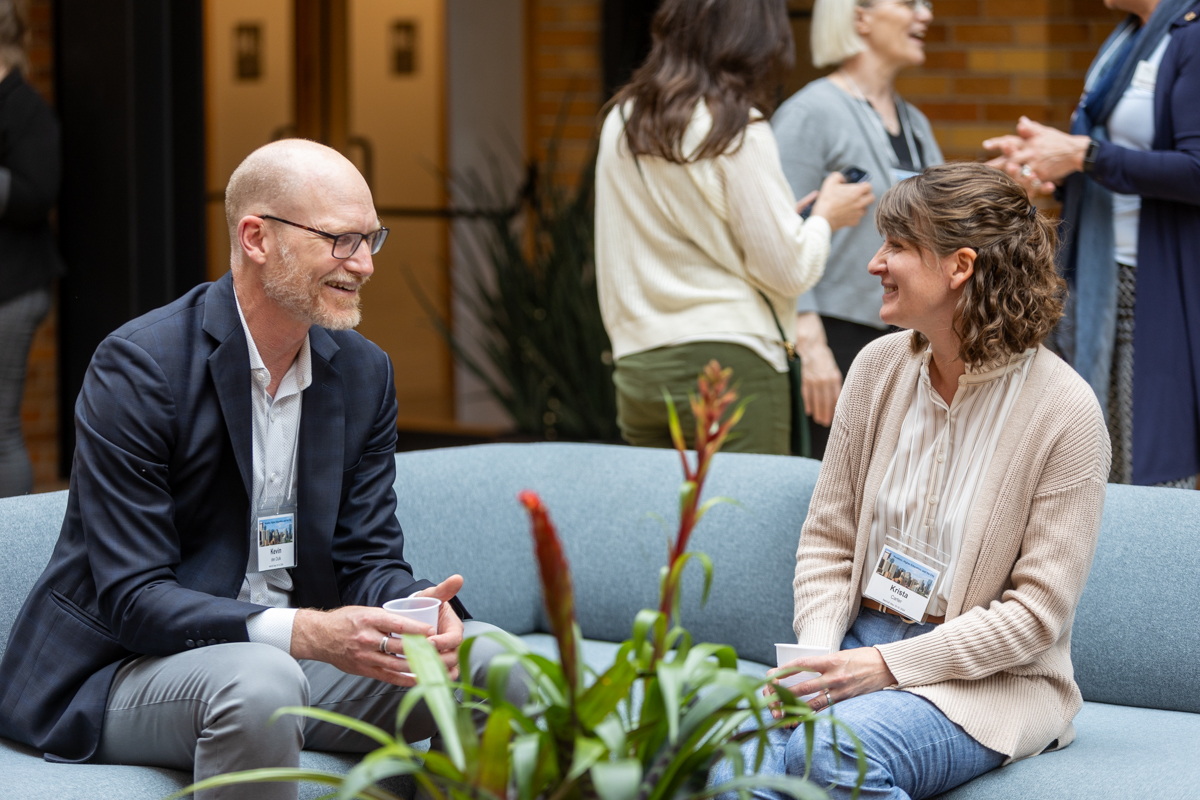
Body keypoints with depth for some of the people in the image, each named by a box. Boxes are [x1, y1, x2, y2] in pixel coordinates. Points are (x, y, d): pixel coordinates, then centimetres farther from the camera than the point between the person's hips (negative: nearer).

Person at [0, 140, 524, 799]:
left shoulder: (364, 372, 5)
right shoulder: (137, 367, -16)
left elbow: (368, 558, 6)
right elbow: (132, 597, -21)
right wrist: (303, 632, -34)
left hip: (300, 654, 6)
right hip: (123, 666, -6)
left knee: (490, 657, -12)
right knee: (259, 682, -38)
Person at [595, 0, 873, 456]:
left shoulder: (621, 122, 8)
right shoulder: (737, 129, -10)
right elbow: (789, 270, -7)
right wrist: (825, 216, 10)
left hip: (636, 367, 6)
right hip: (729, 361, -6)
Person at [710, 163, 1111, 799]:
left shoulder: (1063, 410, -12)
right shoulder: (879, 367, 4)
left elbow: (1039, 611, -12)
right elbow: (827, 538, 9)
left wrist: (888, 665, -19)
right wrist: (818, 654, -10)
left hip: (992, 676, -4)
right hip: (858, 646, 4)